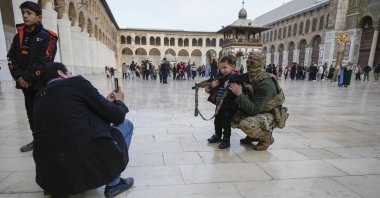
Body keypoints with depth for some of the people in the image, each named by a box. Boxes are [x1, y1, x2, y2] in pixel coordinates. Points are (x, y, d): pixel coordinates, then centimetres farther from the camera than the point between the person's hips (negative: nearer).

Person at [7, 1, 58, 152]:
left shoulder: (47, 37, -7)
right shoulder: (19, 36, 12)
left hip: (42, 83, -6)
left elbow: (43, 61, -14)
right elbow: (11, 58, 8)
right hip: (25, 83, 7)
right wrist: (19, 76, -7)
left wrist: (28, 78, -15)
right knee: (31, 113, 13)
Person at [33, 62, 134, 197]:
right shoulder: (76, 82, -2)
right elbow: (117, 116, -2)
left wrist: (106, 101, 28)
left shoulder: (39, 97, 16)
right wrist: (119, 102, 20)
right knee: (126, 125, 14)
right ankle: (113, 183, 13)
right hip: (88, 164, -7)